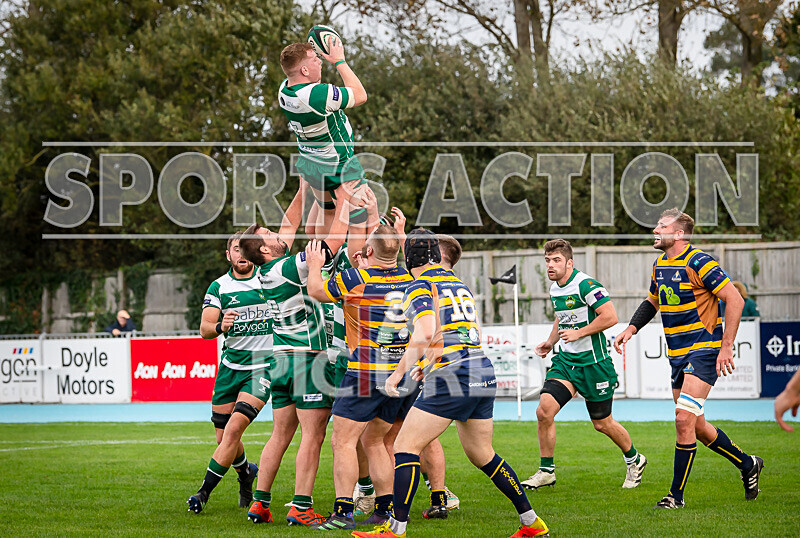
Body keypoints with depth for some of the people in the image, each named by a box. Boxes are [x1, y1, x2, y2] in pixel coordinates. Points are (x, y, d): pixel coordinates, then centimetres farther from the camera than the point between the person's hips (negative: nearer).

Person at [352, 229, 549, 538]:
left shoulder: (420, 287, -5)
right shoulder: (459, 284, 20)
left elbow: (425, 332, -20)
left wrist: (399, 372, -12)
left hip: (452, 377, -8)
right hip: (484, 372, 8)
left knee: (406, 446, -4)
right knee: (482, 455, 19)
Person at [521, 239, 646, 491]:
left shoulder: (586, 285, -18)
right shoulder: (554, 289, 8)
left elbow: (610, 317, -23)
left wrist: (578, 333, -20)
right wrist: (550, 342, 19)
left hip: (593, 363, -7)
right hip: (565, 360, 7)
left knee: (602, 423, 6)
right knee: (544, 410, -12)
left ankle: (634, 460, 33)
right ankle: (546, 471, 0)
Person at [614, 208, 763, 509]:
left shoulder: (698, 263, -15)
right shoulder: (659, 266, 10)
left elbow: (735, 300, -17)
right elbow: (653, 301, 28)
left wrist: (726, 346, -20)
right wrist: (631, 329, 13)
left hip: (704, 350, -9)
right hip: (678, 356, 9)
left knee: (684, 419, -17)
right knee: (696, 427, 11)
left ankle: (676, 495, -10)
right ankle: (747, 465, 31)